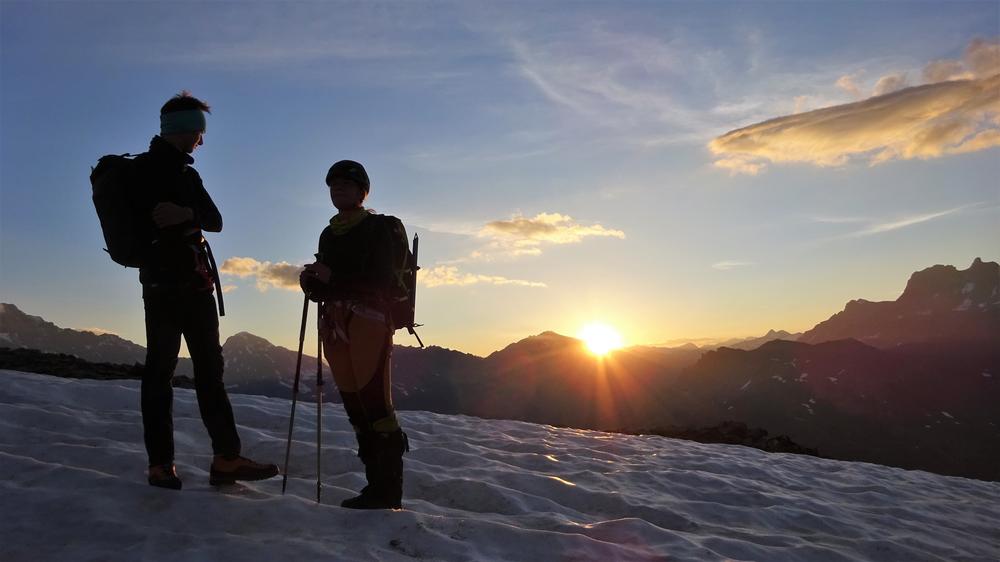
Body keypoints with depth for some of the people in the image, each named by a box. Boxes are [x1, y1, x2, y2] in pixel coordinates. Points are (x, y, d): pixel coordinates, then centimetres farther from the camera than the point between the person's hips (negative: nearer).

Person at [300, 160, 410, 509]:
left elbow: (382, 280, -8)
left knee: (375, 402, -14)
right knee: (354, 406, 4)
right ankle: (377, 485, 9)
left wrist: (334, 277, -14)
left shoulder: (380, 228, 3)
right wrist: (311, 283, 1)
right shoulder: (328, 234, 22)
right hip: (334, 326, 7)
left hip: (369, 320, -7)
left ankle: (388, 491, -10)